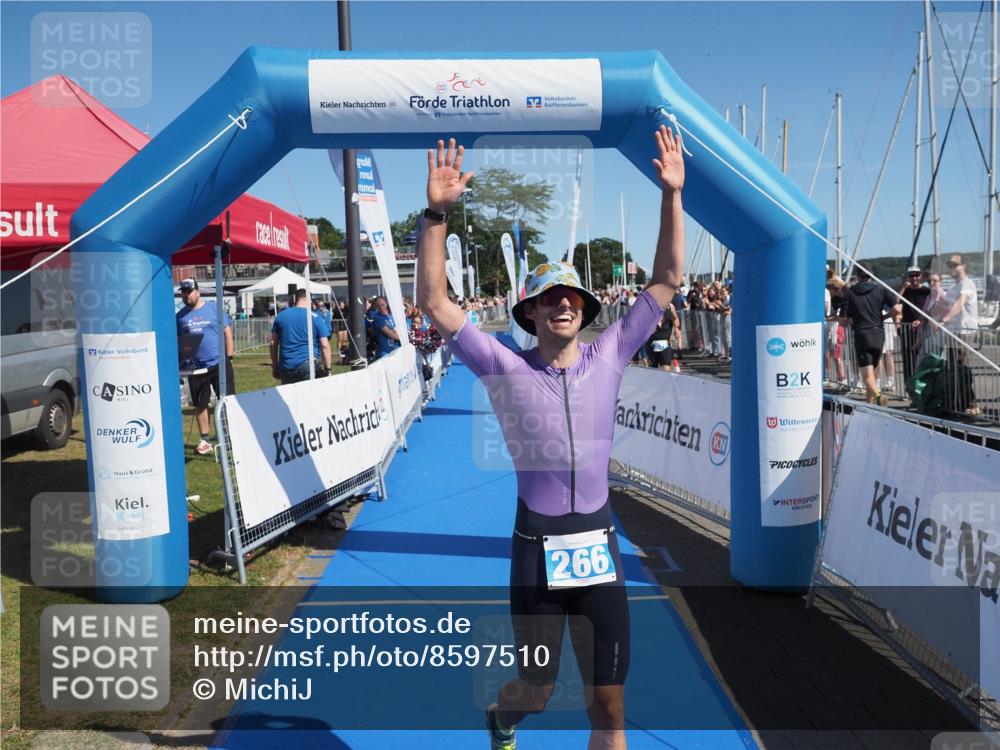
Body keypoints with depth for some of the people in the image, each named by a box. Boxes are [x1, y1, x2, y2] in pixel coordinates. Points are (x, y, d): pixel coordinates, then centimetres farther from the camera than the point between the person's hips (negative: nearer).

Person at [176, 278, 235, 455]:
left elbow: (227, 332, 2)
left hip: (218, 363, -3)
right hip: (195, 367, 3)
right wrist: (179, 351, -8)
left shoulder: (214, 308, 1)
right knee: (200, 404, 10)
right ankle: (205, 440, 20)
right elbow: (176, 340, 13)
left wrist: (229, 357, -3)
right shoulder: (180, 315, 8)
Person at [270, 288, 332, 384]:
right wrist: (327, 368, -1)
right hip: (308, 365, -3)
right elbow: (324, 345, -5)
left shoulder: (281, 316, 10)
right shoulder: (316, 318, 0)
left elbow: (273, 343, 12)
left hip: (286, 366, 3)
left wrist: (275, 366, 19)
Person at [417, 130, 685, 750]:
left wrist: (672, 194, -8)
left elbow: (668, 280, 0)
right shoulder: (507, 368, -5)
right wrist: (438, 214, -19)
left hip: (599, 546, 2)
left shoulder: (609, 357, 1)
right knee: (537, 692, 15)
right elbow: (435, 302, -11)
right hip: (536, 549, -1)